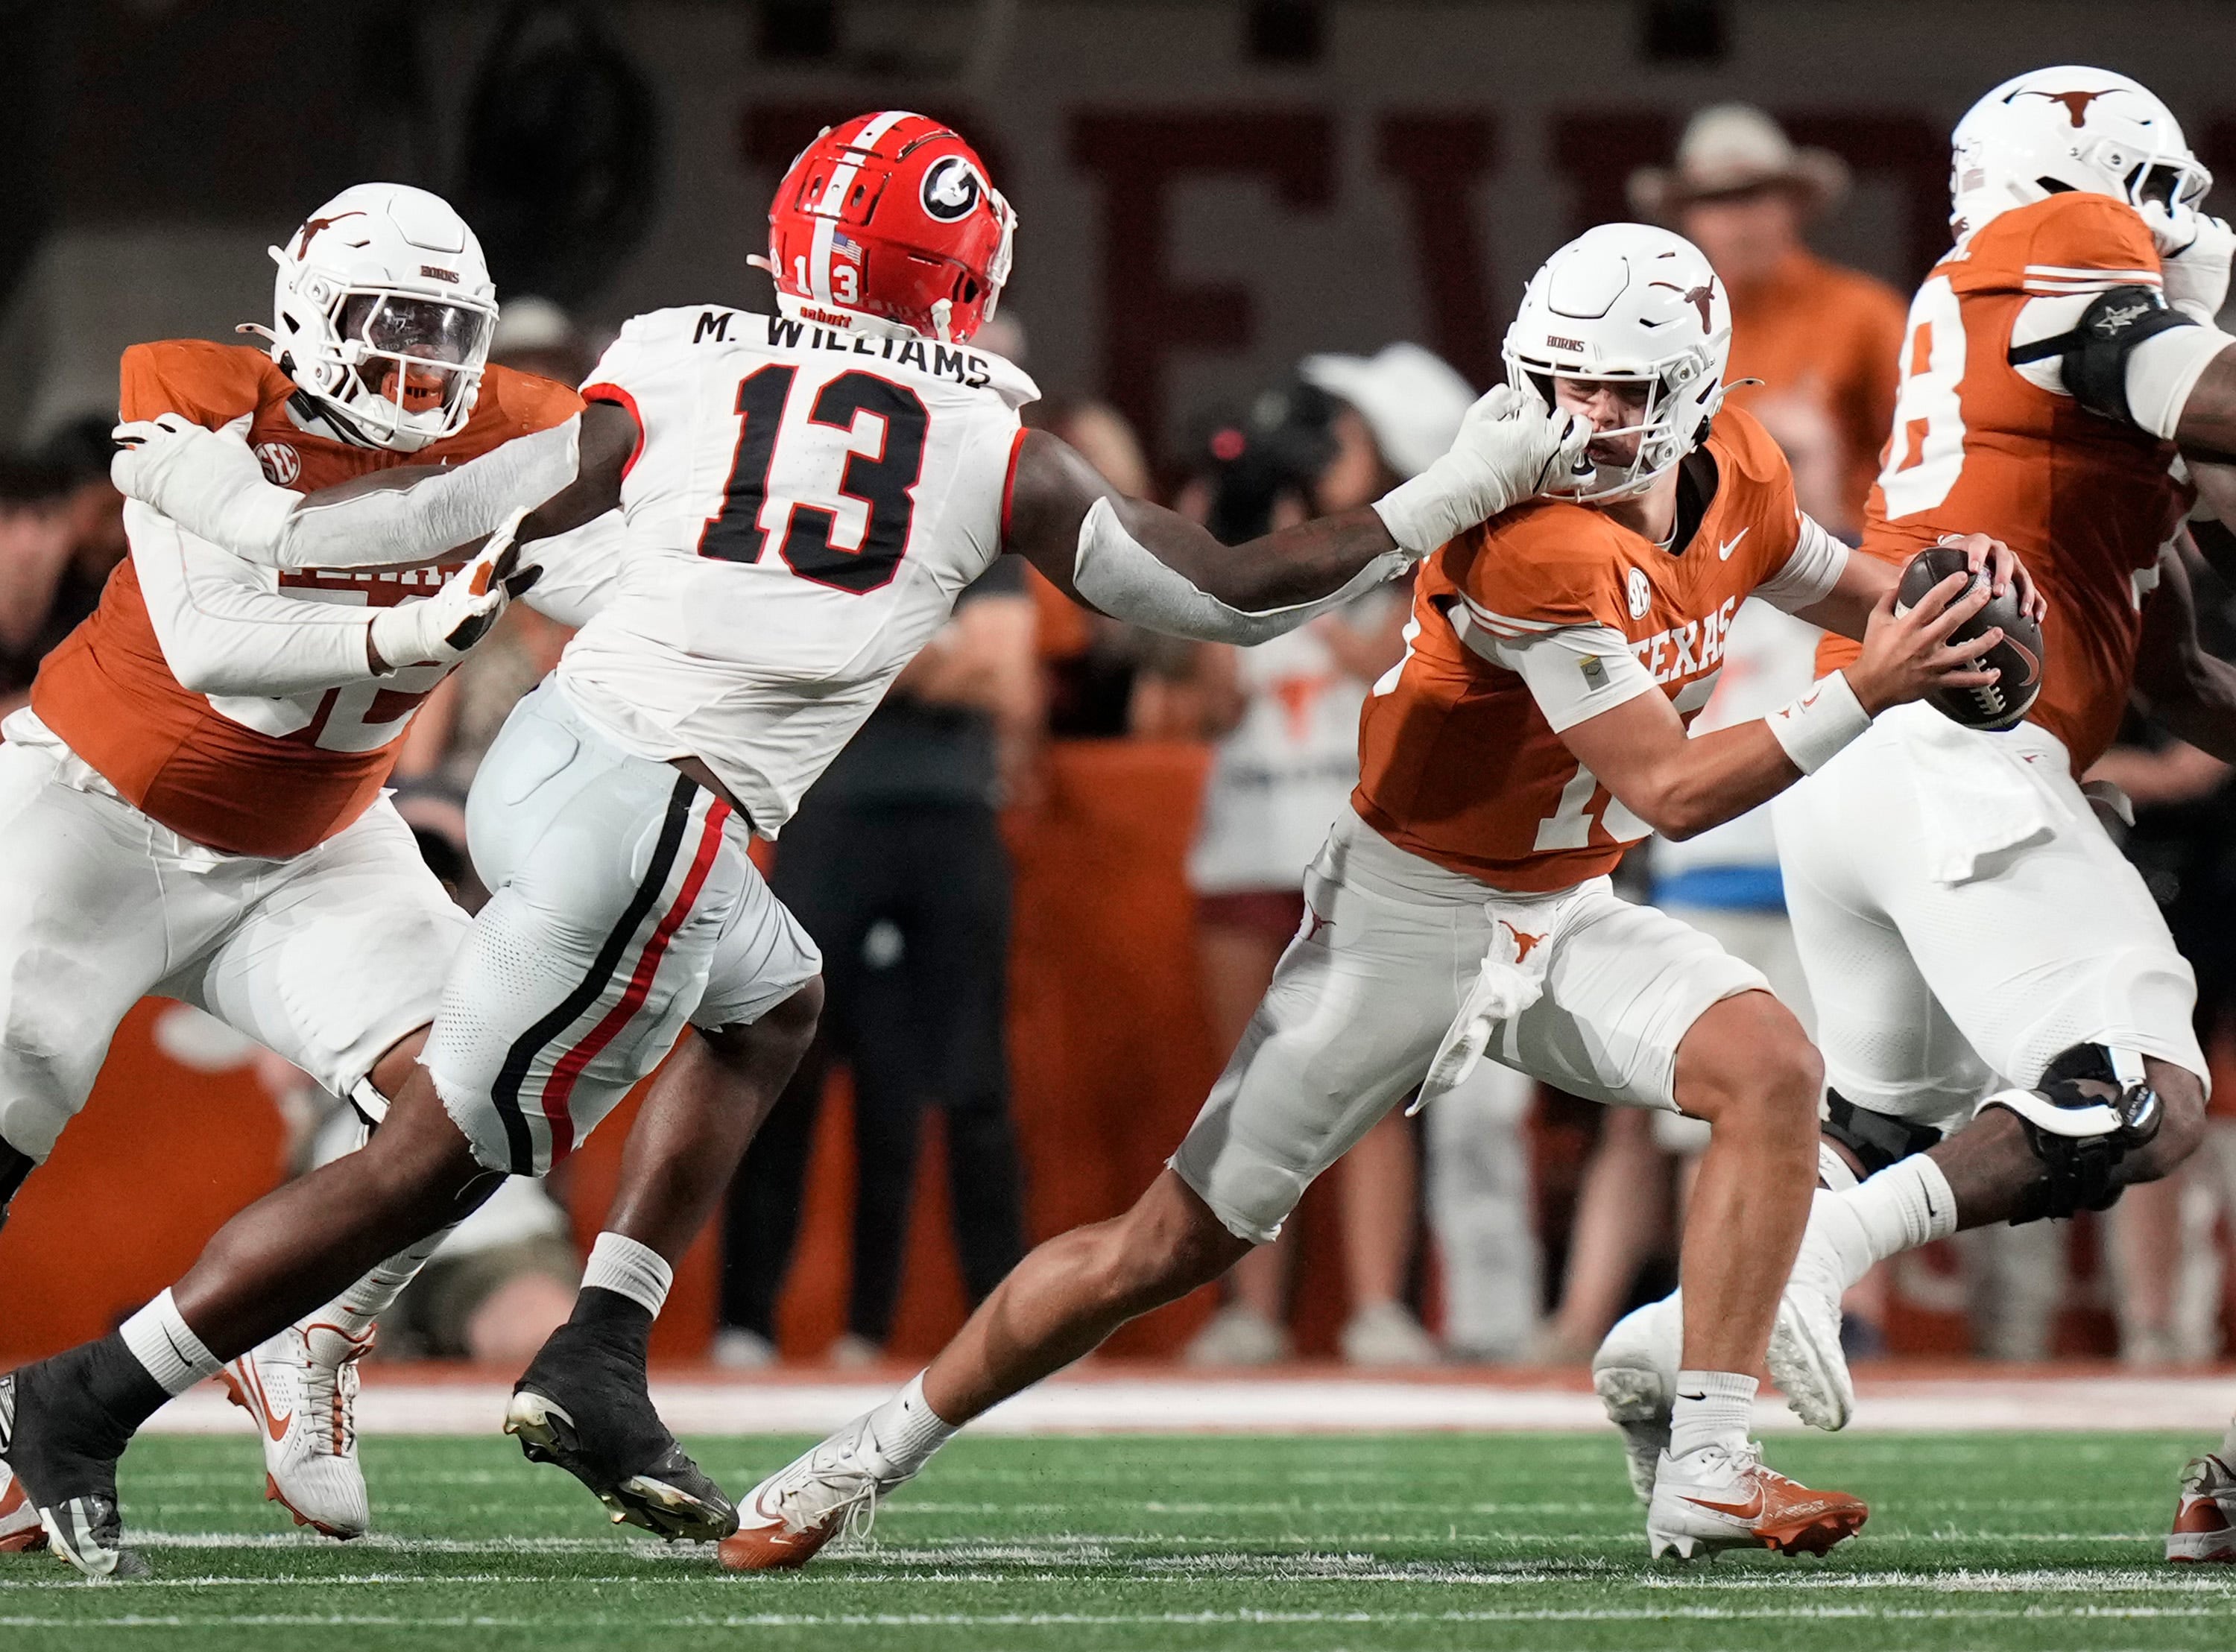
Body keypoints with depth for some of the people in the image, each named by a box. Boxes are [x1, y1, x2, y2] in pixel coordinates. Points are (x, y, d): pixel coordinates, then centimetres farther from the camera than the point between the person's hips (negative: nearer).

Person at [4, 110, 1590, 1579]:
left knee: (771, 1005, 29)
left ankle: (599, 1360, 19)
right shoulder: (999, 450, 4)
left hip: (549, 748, 6)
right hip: (647, 832, -6)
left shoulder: (676, 360, 9)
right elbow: (1233, 595, 11)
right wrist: (1468, 489, 22)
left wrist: (249, 505, 9)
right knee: (432, 1163, 1)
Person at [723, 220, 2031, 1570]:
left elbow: (1828, 579, 16)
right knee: (1170, 1247, -2)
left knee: (1775, 1073, -22)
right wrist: (1865, 698, -33)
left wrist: (1944, 602, -6)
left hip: (1568, 917, 6)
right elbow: (1667, 792, -28)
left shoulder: (1734, 473, -6)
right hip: (1410, 913, -6)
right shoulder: (1534, 543, -30)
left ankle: (1710, 1478, -18)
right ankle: (870, 1459, 17)